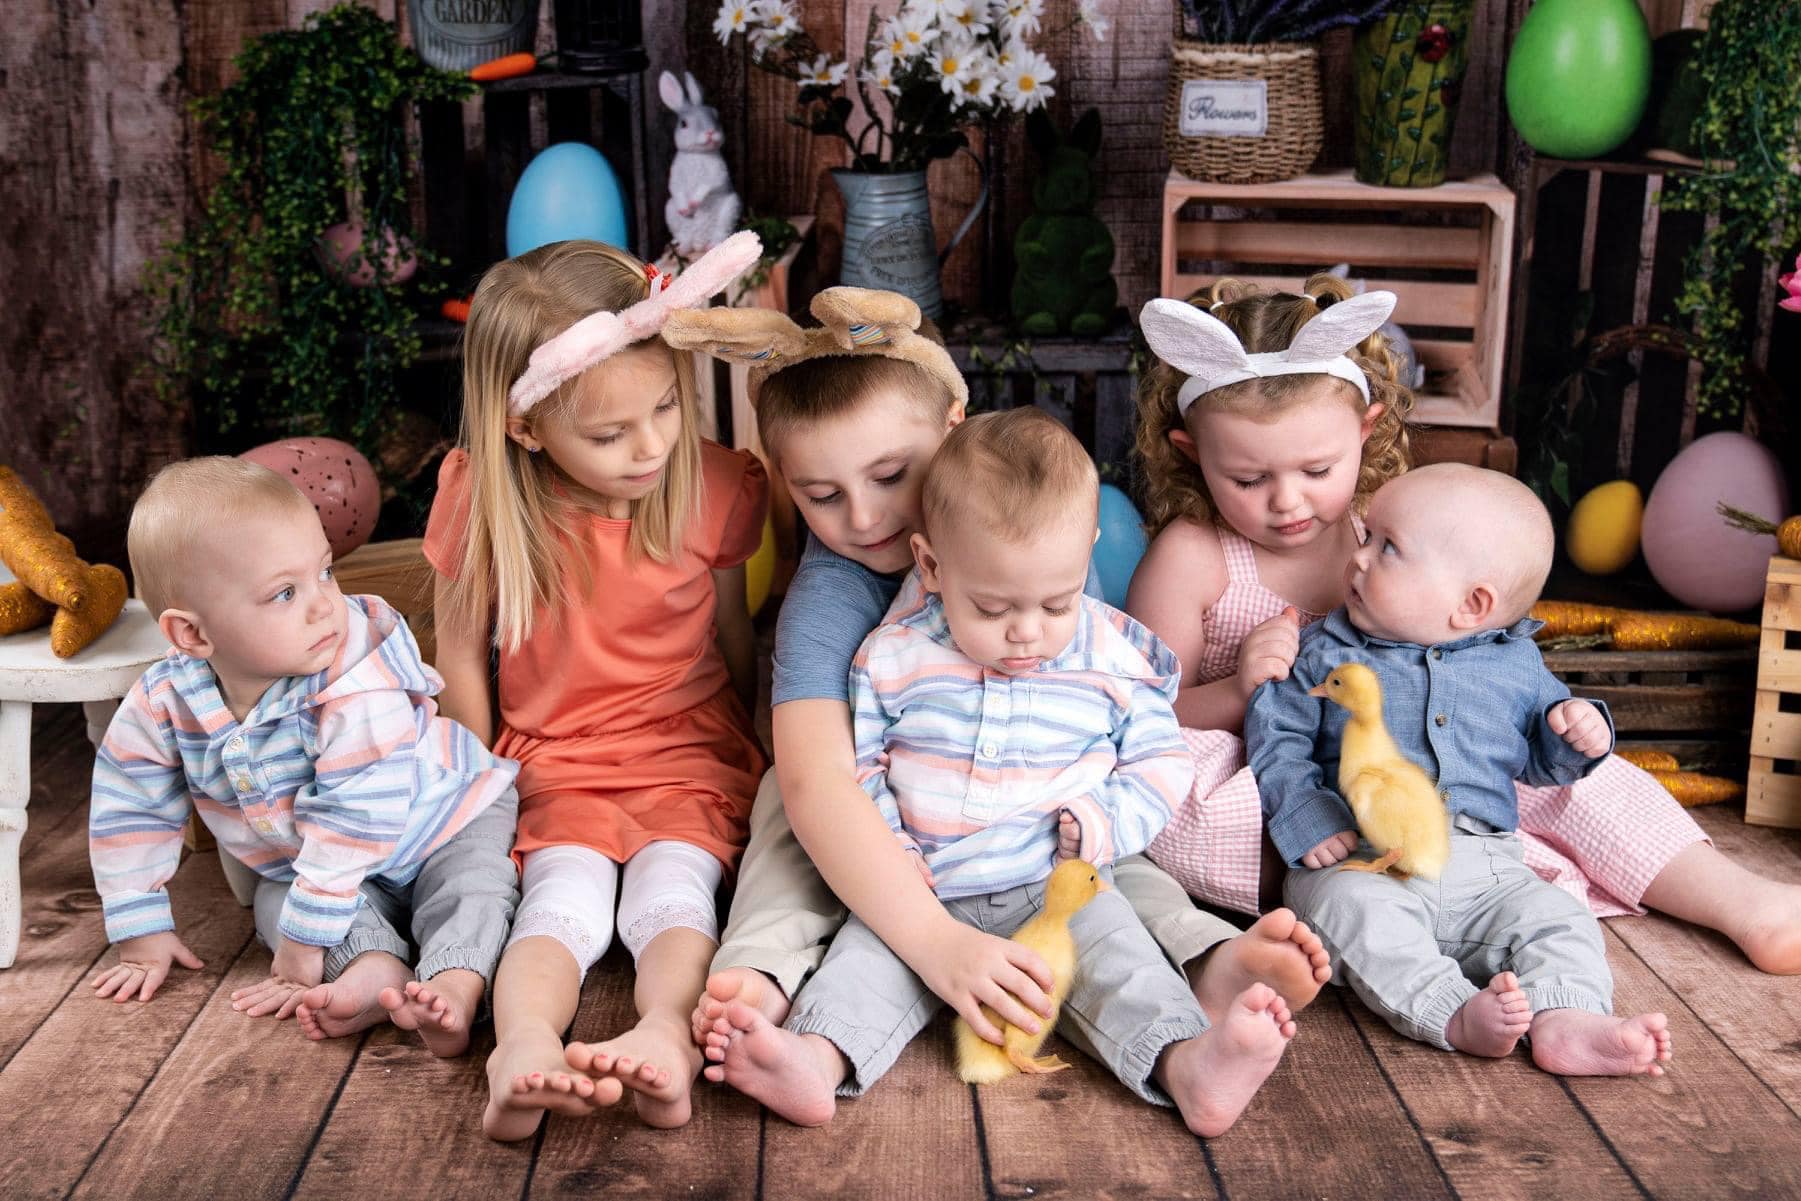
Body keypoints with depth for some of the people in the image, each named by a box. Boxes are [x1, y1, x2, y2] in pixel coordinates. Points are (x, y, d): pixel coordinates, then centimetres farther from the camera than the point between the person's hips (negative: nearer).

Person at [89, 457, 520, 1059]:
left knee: (473, 884, -29)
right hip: (326, 867, 5)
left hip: (439, 825, -5)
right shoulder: (162, 703, -19)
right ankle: (378, 967, -39)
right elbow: (128, 807, -3)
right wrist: (142, 933, -1)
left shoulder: (359, 686, -36)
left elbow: (357, 817, -35)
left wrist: (304, 939, -31)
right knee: (276, 902, -20)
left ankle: (456, 983, -48)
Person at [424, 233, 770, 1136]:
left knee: (672, 891, -26)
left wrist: (751, 765, 17)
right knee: (565, 898, -27)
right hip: (554, 771, 0)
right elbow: (460, 654, 3)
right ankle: (523, 1048, -48)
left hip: (691, 763, 1)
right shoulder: (485, 502, -9)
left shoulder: (710, 486, -6)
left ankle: (666, 1033, -49)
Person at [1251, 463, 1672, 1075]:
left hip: (1487, 873, 3)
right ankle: (1455, 1014, -43)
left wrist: (1579, 732, 0)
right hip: (1362, 866, -3)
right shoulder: (1325, 654, 7)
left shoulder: (1516, 665, 12)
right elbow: (1275, 735, 6)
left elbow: (1542, 759, 23)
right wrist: (1305, 816, -10)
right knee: (1361, 911, -33)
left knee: (1560, 919, -17)